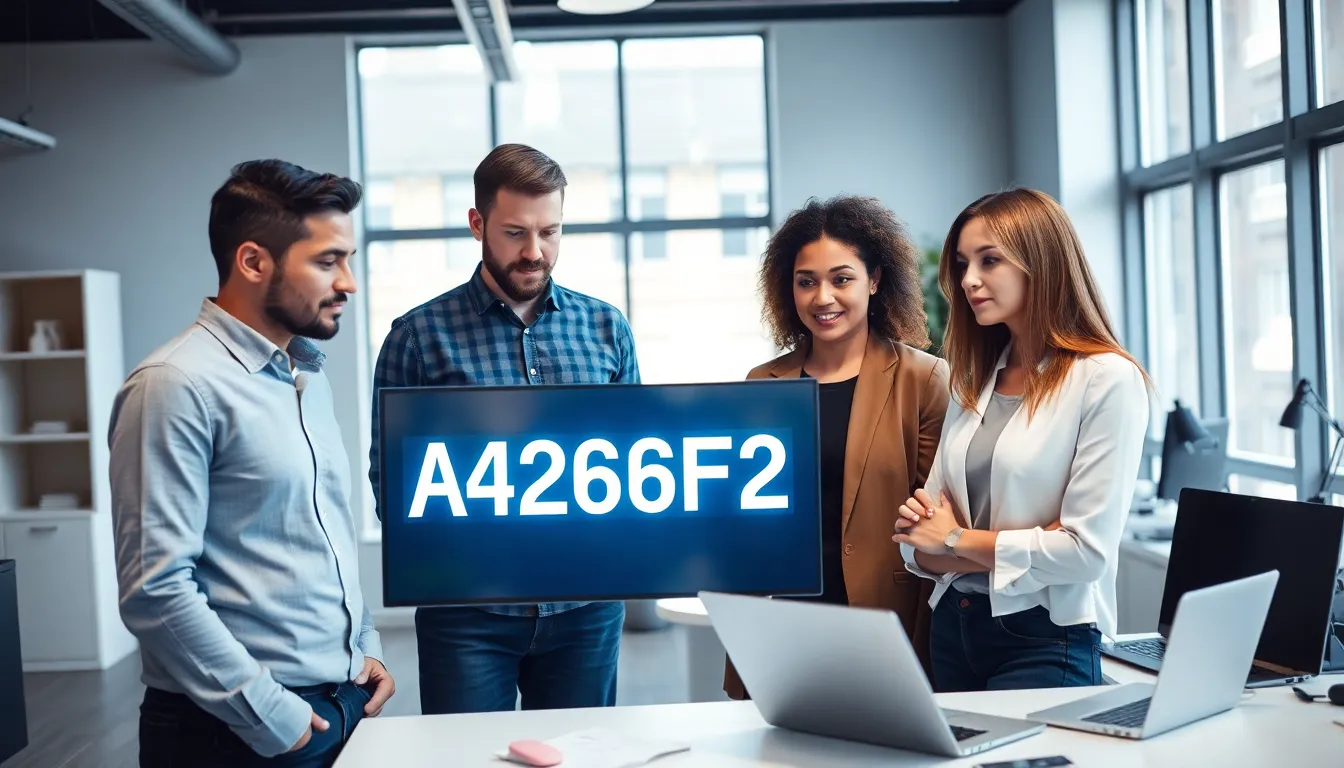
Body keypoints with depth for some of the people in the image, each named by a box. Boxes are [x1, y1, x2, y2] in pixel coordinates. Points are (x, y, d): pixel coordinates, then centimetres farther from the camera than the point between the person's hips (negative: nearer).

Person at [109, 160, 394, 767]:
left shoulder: (310, 376, 11)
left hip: (345, 706, 8)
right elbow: (156, 588, -20)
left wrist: (365, 646, 9)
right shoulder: (176, 386, -16)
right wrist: (271, 717, -17)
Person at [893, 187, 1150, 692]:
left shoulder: (1107, 380, -11)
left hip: (1043, 639, -6)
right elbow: (925, 548, 9)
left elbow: (1087, 550, -17)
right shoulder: (975, 383, 9)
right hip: (953, 627, 6)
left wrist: (958, 540, -6)